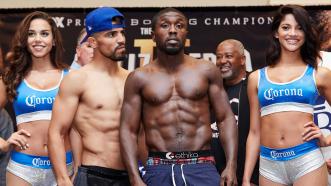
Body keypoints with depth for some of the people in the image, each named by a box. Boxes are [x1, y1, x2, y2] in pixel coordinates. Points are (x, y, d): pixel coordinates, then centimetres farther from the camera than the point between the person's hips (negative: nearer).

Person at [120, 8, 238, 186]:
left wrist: (231, 165, -5)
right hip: (159, 170, 0)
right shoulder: (139, 78, 5)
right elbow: (128, 131, 2)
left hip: (202, 168, 0)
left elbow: (226, 119, 6)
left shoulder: (206, 71, 7)